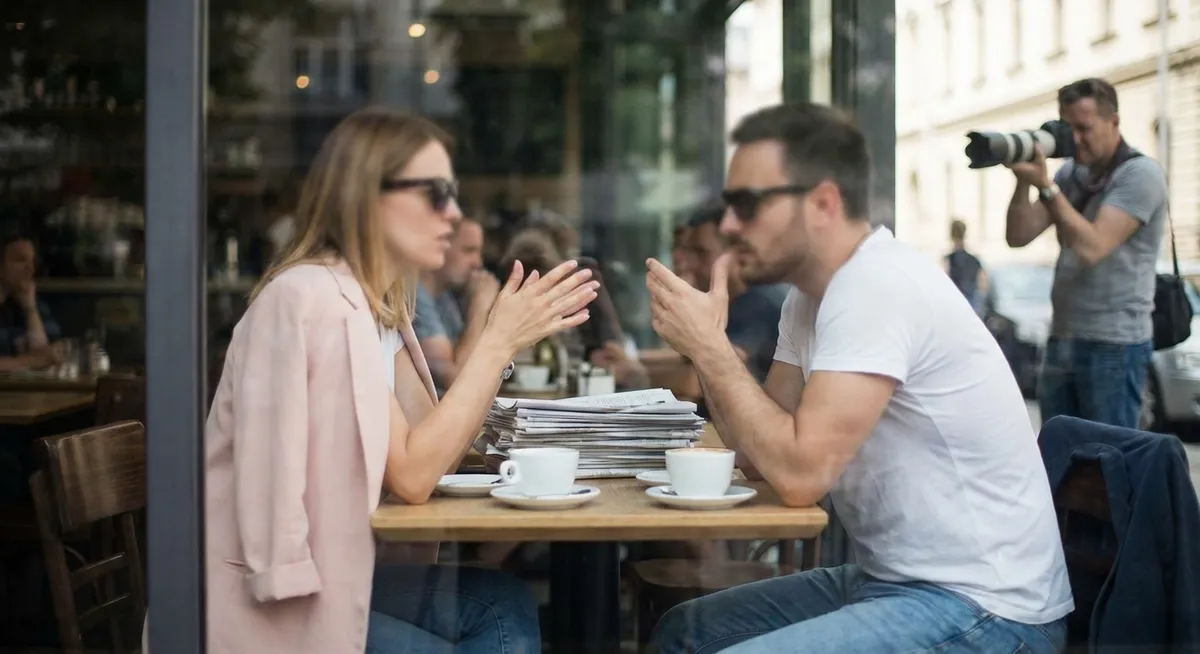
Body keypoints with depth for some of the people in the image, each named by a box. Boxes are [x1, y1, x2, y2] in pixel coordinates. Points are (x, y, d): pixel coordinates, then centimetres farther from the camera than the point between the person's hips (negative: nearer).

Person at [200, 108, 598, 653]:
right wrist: (497, 343, -17)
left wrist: (506, 340, -2)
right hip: (269, 604, -8)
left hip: (324, 574, 8)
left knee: (504, 606, -1)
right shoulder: (314, 297, -20)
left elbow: (433, 452, 3)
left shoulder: (377, 303, 7)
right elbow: (411, 477, -20)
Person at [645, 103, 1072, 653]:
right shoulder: (812, 293, 8)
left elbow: (800, 473, -26)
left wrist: (710, 346, -17)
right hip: (895, 580, 10)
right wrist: (705, 346, -4)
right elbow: (764, 456, 9)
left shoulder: (878, 287, -21)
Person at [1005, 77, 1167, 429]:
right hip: (1062, 339, 7)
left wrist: (1046, 185, -21)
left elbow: (1091, 248, -21)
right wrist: (1023, 181, -10)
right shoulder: (1070, 172, 11)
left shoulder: (1140, 173, -10)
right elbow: (1019, 236, 4)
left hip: (1114, 344, -7)